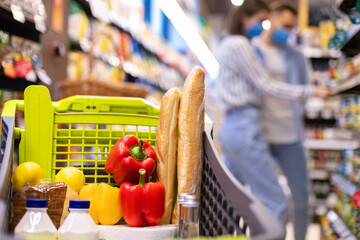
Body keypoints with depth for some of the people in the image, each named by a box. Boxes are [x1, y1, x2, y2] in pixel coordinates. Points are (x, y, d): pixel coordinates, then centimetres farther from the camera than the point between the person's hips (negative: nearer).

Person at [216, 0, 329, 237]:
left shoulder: (228, 45, 21)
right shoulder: (239, 44, -9)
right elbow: (266, 85, -10)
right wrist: (311, 91, -9)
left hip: (230, 128, 10)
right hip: (246, 130, -10)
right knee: (276, 204, -7)